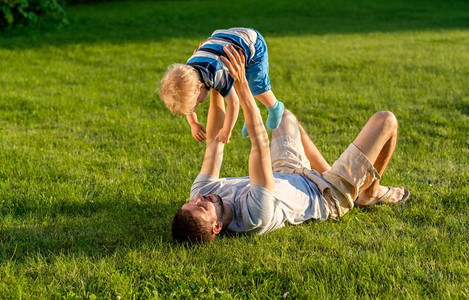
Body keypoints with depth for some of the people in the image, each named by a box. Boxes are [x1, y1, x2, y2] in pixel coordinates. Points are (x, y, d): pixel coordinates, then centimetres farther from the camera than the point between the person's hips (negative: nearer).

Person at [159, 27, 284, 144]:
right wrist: (193, 123, -1)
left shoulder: (218, 74, -42)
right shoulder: (187, 73, -19)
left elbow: (233, 102, -33)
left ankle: (275, 109, 20)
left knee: (257, 88, -11)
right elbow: (187, 101, 1)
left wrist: (226, 131, -22)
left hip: (252, 43, -7)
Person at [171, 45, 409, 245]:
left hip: (284, 178, 7)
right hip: (330, 197, -6)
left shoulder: (200, 194, -26)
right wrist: (242, 86, -51)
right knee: (386, 120, -6)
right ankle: (372, 192, 22)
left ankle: (331, 175, 32)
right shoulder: (255, 216, -47)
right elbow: (260, 144, -50)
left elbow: (214, 140, -20)